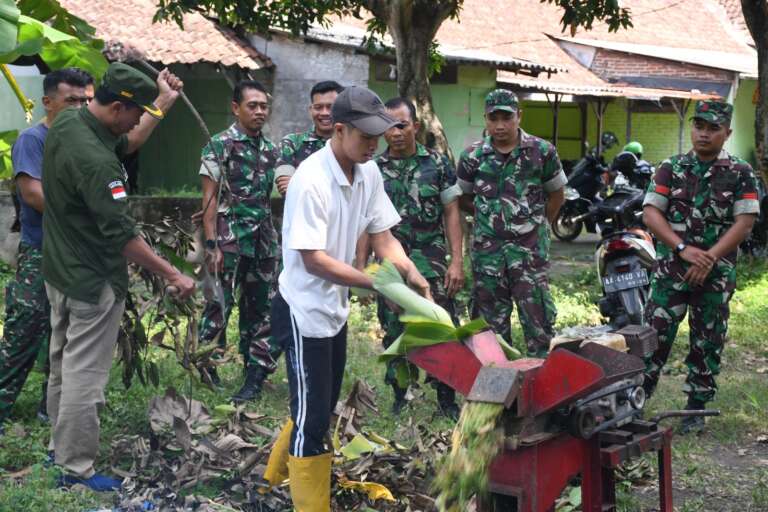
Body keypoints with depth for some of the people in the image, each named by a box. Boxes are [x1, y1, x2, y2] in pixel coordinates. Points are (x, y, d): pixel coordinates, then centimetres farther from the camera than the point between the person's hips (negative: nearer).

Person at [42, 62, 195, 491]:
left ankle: (61, 444, 37)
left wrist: (164, 100, 16)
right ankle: (77, 468, 10)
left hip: (60, 270, 10)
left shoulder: (66, 122, -2)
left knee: (63, 364, 22)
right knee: (86, 375, 0)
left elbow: (125, 144, 18)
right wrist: (173, 275, -24)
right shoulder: (95, 161, -30)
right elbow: (122, 235, -29)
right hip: (93, 281, -10)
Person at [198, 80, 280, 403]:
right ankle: (206, 367, 11)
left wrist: (275, 241, 10)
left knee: (259, 309, 8)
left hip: (264, 240, 6)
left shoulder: (270, 149, 11)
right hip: (230, 240, -6)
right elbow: (209, 198, -7)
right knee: (219, 305, -3)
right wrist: (212, 245, -13)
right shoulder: (220, 145, -5)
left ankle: (256, 374, 15)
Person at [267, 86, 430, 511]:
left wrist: (410, 273, -14)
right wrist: (379, 284, -29)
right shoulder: (311, 180, -25)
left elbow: (382, 236, 5)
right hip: (304, 311, -8)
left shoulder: (368, 173, -1)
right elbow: (313, 259, -26)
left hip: (336, 308, 9)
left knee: (321, 407, 21)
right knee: (313, 416, -1)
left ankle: (278, 475, 42)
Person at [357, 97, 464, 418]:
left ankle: (447, 400, 9)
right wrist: (361, 266, 3)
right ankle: (400, 398, 20)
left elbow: (451, 214, 2)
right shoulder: (373, 169, 5)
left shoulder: (438, 164, 1)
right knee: (394, 335, 7)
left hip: (433, 265, -1)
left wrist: (457, 261, -5)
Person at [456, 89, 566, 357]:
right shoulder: (472, 156, 3)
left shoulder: (541, 152, 0)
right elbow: (463, 197, 16)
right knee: (491, 322, 7)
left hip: (530, 246, -2)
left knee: (538, 317, -6)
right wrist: (488, 215, 9)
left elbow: (556, 195, 12)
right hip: (487, 249, 2)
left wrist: (537, 224, 11)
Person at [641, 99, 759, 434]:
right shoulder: (671, 168, 4)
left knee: (708, 343, 7)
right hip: (672, 267, 0)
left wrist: (709, 258, -16)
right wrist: (684, 249, -14)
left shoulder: (740, 174, 1)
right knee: (655, 335, -4)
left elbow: (744, 223, -6)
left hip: (717, 272, 0)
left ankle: (696, 409, 19)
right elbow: (650, 213, -3)